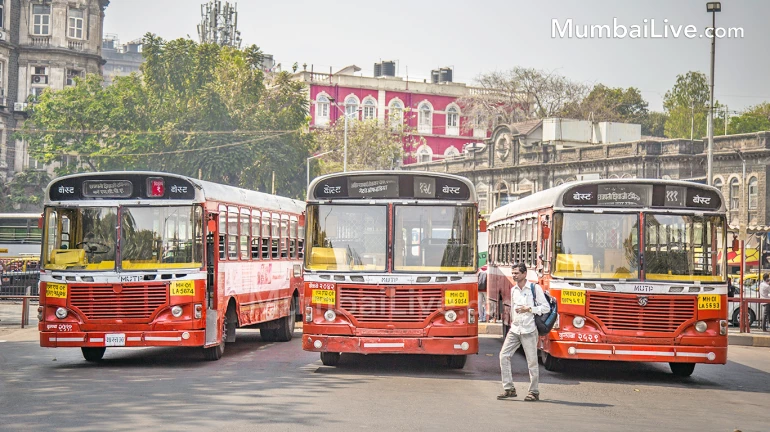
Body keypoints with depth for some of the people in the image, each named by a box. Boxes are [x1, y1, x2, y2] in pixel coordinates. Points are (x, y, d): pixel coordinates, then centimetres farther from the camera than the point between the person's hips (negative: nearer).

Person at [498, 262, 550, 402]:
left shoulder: (535, 288, -4)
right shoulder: (513, 290, 14)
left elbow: (546, 307, -6)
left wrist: (528, 309, -13)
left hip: (529, 330, -6)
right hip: (514, 330, 6)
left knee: (532, 361, -2)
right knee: (504, 355, -5)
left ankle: (534, 392, 7)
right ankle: (509, 389, 0)